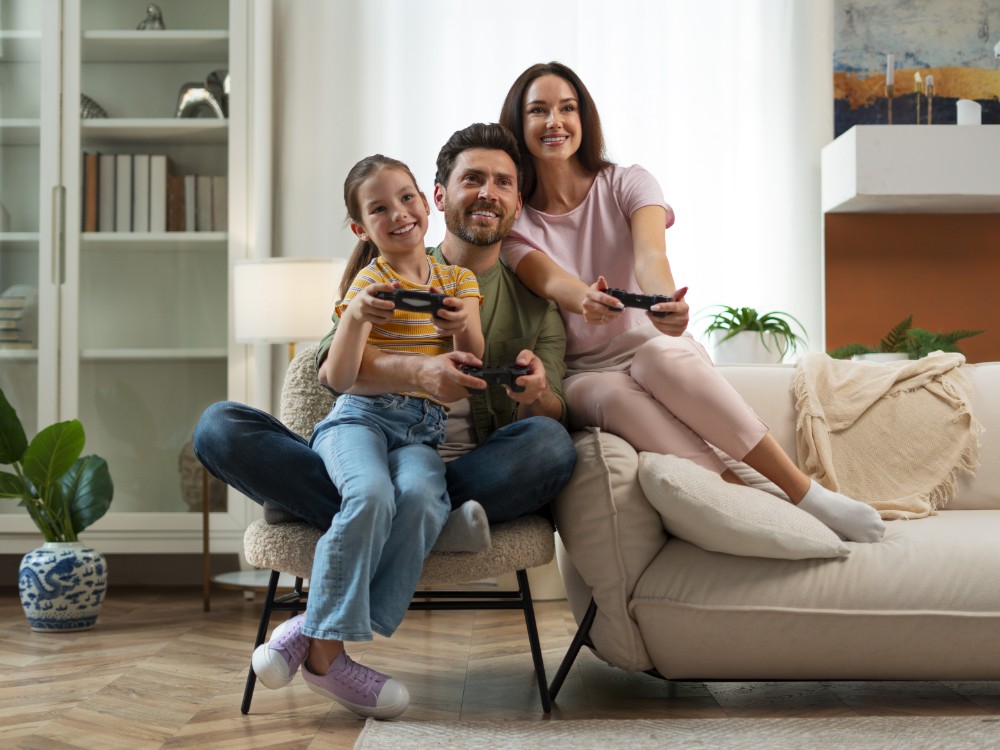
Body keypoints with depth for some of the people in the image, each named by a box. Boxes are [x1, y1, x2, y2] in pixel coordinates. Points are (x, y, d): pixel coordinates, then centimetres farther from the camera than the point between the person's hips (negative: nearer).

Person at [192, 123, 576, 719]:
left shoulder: (535, 306, 15)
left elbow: (555, 414, 3)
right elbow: (335, 364, -6)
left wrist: (537, 396, -23)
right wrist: (419, 372, -27)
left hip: (462, 477, 1)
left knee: (552, 445, -33)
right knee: (220, 427, -19)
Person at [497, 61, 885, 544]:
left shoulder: (627, 184, 2)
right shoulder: (513, 222, 2)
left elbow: (649, 256, -19)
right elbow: (550, 279, -20)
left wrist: (665, 300, -44)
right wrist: (586, 301, -45)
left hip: (662, 357, 0)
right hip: (582, 376, 0)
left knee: (658, 356, -36)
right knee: (614, 396, -36)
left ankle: (803, 492, -33)